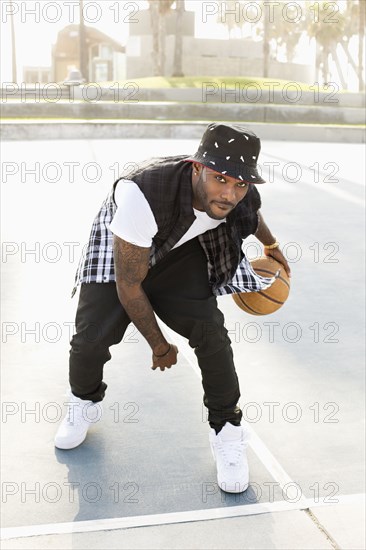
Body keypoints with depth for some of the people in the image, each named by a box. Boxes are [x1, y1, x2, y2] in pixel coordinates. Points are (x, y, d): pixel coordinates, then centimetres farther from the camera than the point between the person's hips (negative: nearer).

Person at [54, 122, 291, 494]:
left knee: (210, 332, -15)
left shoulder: (242, 196, -27)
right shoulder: (143, 192, -42)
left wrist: (271, 245, 23)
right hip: (119, 247, -2)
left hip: (182, 252, 3)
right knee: (91, 337, -13)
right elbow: (128, 285, -30)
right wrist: (159, 346, -19)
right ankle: (84, 404, 22)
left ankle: (227, 431, 7)